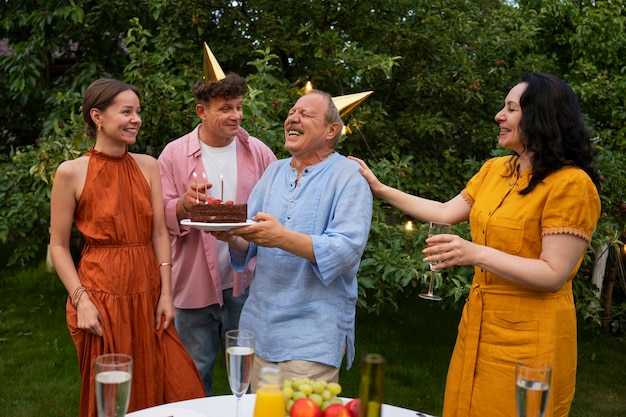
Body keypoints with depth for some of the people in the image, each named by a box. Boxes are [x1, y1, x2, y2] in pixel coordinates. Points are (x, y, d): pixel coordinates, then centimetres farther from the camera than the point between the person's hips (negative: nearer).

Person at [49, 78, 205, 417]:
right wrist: (81, 301, -12)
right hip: (101, 294, -3)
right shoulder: (71, 172, -6)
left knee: (175, 388, 6)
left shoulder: (148, 166, 5)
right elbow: (59, 247, -3)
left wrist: (166, 294, -1)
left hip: (148, 294, 4)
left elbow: (159, 233, 4)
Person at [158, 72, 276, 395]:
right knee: (196, 372, 15)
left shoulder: (258, 152, 0)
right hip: (195, 282, -1)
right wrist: (183, 204, -24)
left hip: (246, 281, 1)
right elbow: (162, 217, -4)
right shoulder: (174, 154, -3)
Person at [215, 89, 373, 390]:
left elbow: (348, 249, -20)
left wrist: (282, 238, -30)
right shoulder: (274, 171, 12)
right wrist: (232, 236, -13)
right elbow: (250, 246, 11)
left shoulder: (349, 176, -7)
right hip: (260, 327, 6)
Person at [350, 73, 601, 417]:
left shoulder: (571, 184, -17)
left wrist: (477, 254, -26)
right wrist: (379, 189, 12)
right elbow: (446, 213, 13)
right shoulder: (494, 170, 8)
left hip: (527, 338, -7)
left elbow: (553, 275, -19)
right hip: (477, 324, 7)